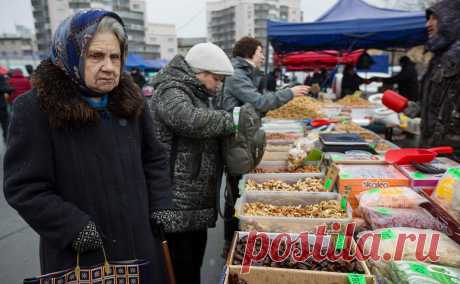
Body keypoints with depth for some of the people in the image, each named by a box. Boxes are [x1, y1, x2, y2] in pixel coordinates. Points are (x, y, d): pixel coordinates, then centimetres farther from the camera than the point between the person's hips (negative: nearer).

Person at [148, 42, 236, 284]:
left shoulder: (198, 93, 17)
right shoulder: (171, 92, -13)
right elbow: (191, 120, -33)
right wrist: (232, 120, -21)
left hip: (196, 199, 9)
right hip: (176, 202, -9)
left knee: (195, 260, 20)